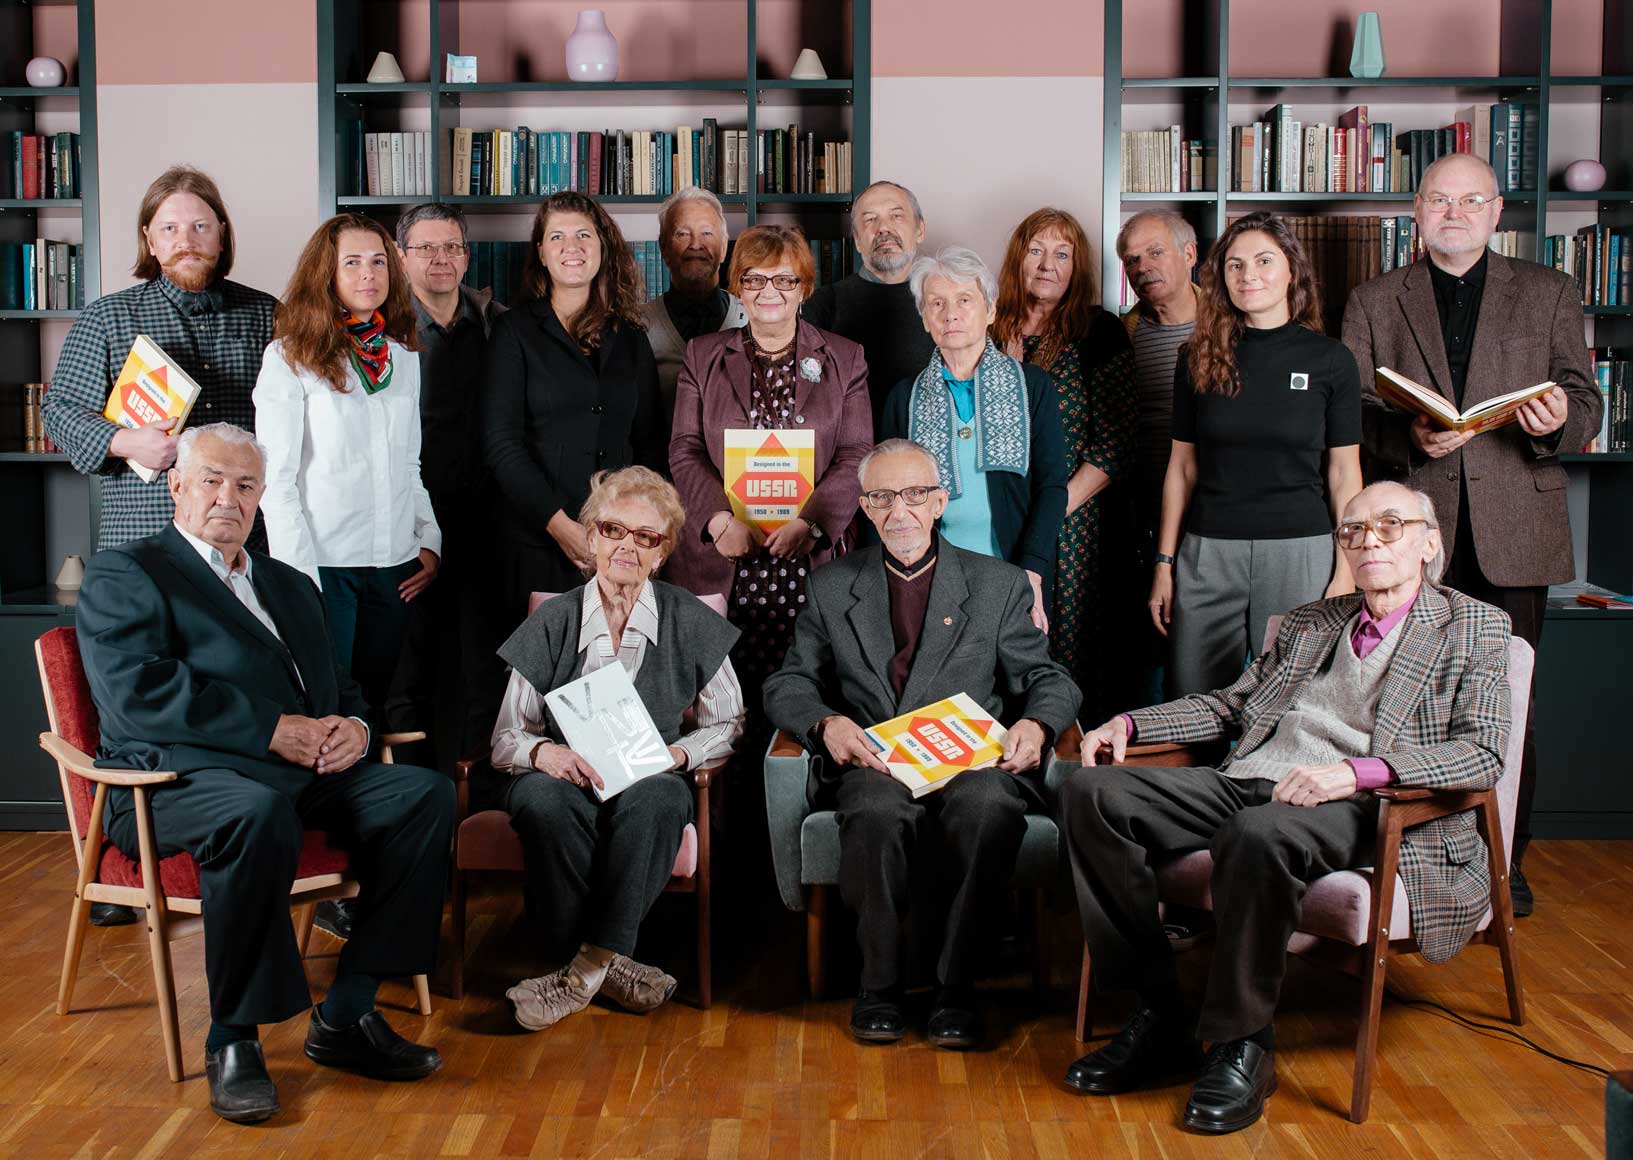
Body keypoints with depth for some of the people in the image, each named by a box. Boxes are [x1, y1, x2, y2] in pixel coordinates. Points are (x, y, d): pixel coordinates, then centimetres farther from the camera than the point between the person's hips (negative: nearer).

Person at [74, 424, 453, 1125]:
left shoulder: (291, 587, 28)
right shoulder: (122, 575, 7)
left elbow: (343, 690, 28)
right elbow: (138, 692, -11)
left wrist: (352, 726, 1)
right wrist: (275, 730, -17)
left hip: (307, 774, 6)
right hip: (177, 776, -6)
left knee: (426, 793, -18)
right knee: (257, 813, -39)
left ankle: (347, 1014, -12)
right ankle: (232, 1041, -21)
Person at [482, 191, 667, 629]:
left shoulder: (630, 339, 13)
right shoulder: (515, 332, 2)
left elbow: (651, 442, 13)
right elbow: (500, 442, -6)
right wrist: (558, 523, -14)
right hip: (539, 541, -3)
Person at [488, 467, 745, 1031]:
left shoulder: (691, 623, 5)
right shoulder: (552, 623, 5)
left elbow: (727, 724, 6)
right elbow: (505, 739, 3)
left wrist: (674, 754, -15)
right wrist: (544, 752, -21)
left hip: (649, 780, 0)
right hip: (564, 777, 0)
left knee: (659, 798, -36)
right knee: (542, 802, -35)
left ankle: (588, 967, -31)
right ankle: (608, 965, -24)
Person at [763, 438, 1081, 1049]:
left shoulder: (999, 585, 15)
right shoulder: (832, 587, 17)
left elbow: (1049, 679, 14)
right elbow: (788, 684, 14)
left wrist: (1036, 725, -11)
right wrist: (827, 724, -9)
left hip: (971, 762, 0)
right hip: (873, 763, 0)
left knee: (989, 808, -36)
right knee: (879, 813, -36)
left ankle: (956, 987, -21)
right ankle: (880, 983, -15)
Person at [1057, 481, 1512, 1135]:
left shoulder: (1473, 628, 9)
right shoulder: (1309, 623, 26)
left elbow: (1483, 754, -5)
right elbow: (1231, 706, 29)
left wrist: (1356, 769, -22)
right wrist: (1130, 724, 11)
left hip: (1355, 808, -6)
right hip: (1248, 783, 6)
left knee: (1257, 833, -40)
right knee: (1091, 792, -15)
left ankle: (1242, 1045, -20)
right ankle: (1158, 1014, -10)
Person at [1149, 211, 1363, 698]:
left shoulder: (1330, 359, 2)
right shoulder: (1200, 358, 7)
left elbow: (1344, 474, 3)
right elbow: (1182, 467, 10)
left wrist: (1347, 571, -4)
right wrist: (1164, 562, 6)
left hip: (1301, 552, -2)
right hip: (1208, 552, 2)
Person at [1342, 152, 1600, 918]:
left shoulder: (1548, 294, 11)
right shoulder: (1373, 303, 11)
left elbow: (1586, 403, 7)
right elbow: (1350, 414, 3)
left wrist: (1560, 420, -17)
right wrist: (1409, 437, -17)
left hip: (1512, 534, 0)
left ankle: (1504, 860, 17)